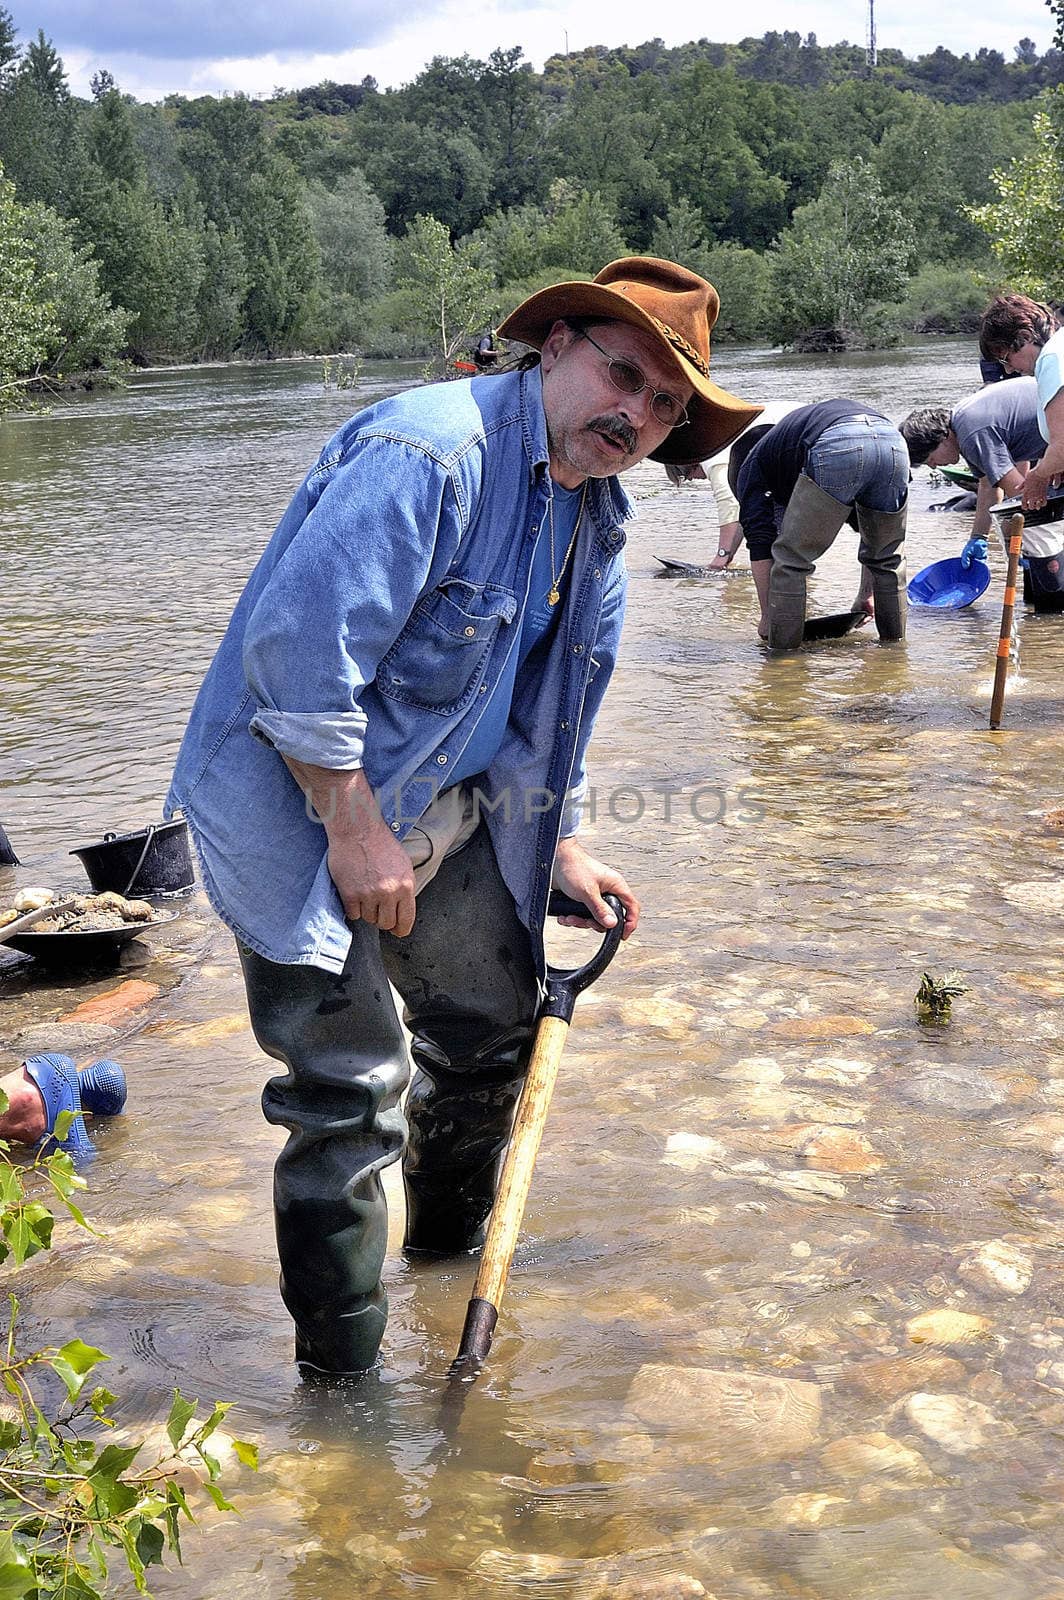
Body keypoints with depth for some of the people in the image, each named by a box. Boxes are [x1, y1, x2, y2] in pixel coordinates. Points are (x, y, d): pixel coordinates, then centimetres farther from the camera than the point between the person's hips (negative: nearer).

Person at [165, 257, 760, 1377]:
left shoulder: (598, 515, 7)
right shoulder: (430, 451, -24)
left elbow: (555, 698, 20)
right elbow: (296, 643, -31)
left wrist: (559, 846, 16)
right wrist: (355, 834, -26)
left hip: (447, 810, 9)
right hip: (300, 802, -9)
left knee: (492, 1023, 20)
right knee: (352, 1089, -7)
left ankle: (451, 1259, 46)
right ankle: (339, 1377, 10)